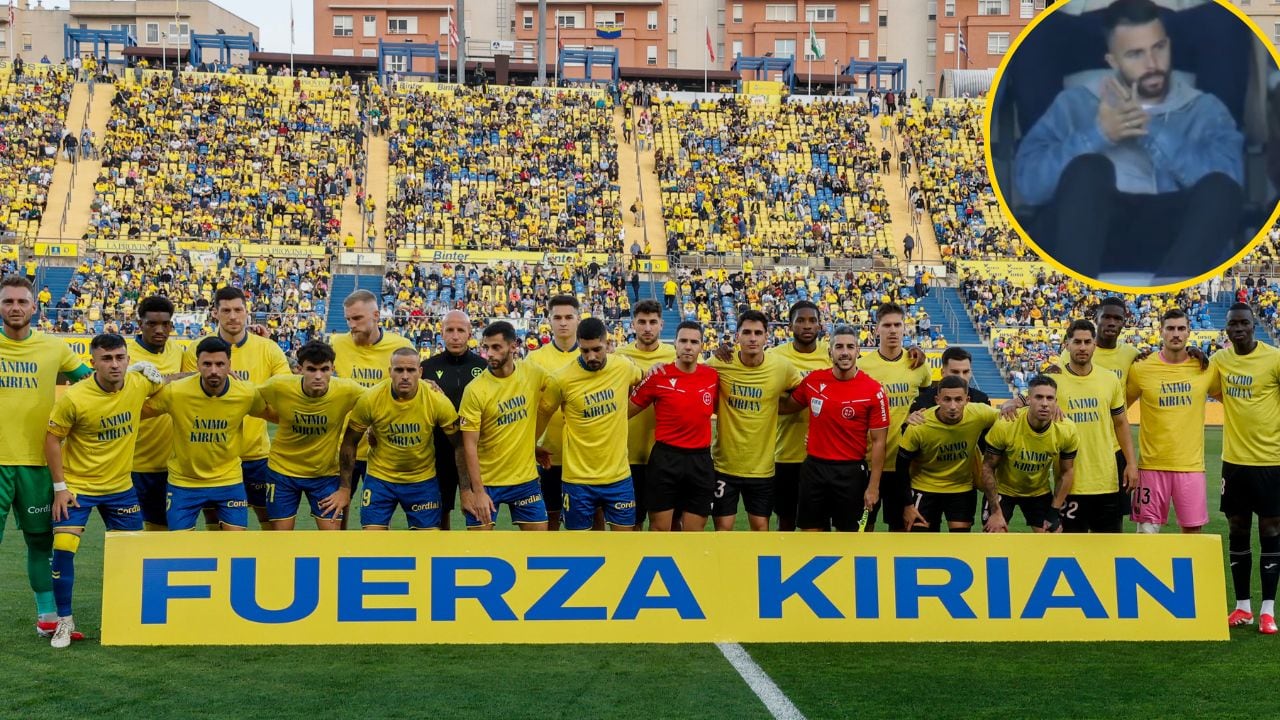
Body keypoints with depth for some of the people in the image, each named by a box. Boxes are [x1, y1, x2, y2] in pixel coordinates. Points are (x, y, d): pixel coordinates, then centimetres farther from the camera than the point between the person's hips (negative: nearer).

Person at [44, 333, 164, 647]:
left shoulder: (139, 384, -10)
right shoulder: (73, 398, -20)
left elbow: (165, 383, 14)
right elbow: (52, 438, -10)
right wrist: (60, 486, -11)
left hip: (120, 487, 4)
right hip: (77, 486, -4)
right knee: (63, 548, -13)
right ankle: (64, 620, 6)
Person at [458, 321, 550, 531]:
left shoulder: (534, 374, -6)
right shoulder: (475, 390, -15)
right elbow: (469, 445, -13)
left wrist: (533, 444, 8)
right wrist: (477, 491, -18)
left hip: (526, 478, 3)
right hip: (486, 481, -3)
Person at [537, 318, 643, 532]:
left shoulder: (624, 367, -4)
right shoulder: (562, 380, -13)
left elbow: (642, 380, 23)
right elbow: (541, 416, 3)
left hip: (619, 476, 3)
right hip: (578, 479, -2)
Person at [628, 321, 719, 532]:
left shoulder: (713, 377, 3)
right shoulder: (659, 376, -7)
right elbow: (626, 411, -1)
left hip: (700, 461, 3)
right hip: (665, 459, -3)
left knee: (694, 532, 8)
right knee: (660, 528, 4)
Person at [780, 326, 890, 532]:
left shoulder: (873, 391, -10)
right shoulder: (813, 381, 0)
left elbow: (878, 442, -7)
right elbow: (787, 406, 19)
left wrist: (873, 486, -9)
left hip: (851, 472, -3)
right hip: (814, 468, 3)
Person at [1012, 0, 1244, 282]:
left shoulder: (1205, 109, 16)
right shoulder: (1076, 103, 15)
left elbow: (1227, 181, -5)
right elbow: (1027, 180, -1)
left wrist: (1151, 130, -10)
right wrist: (1098, 135, -12)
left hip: (1168, 235, 1)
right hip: (1091, 232, -1)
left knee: (1220, 186, -27)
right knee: (1086, 167, -29)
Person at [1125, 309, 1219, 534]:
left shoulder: (1204, 368, 2)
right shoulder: (1141, 368, -2)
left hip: (1191, 463, 1)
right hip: (1152, 463, -1)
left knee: (1193, 529, 6)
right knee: (1147, 530, 2)